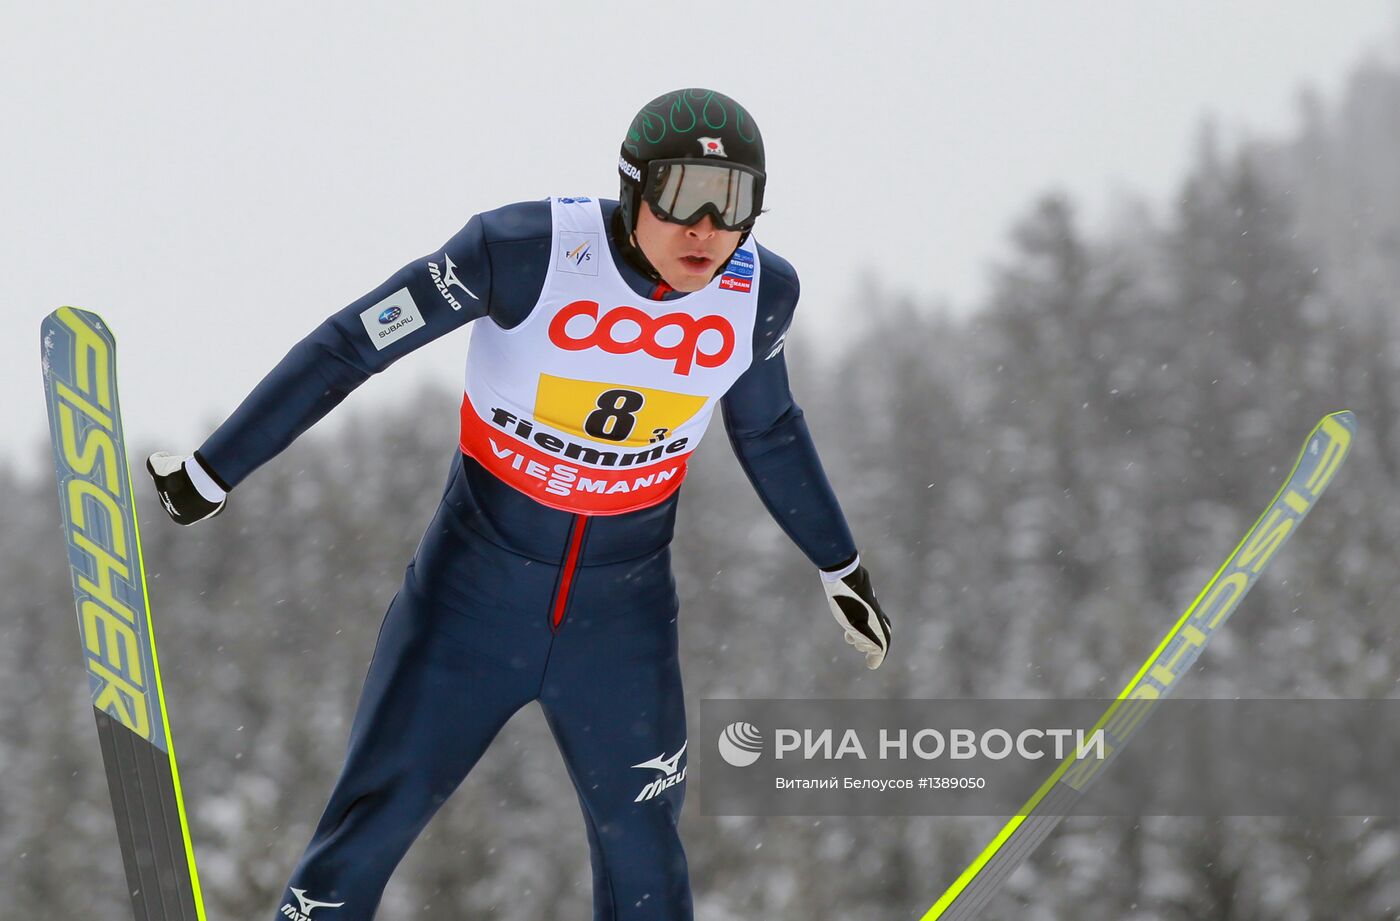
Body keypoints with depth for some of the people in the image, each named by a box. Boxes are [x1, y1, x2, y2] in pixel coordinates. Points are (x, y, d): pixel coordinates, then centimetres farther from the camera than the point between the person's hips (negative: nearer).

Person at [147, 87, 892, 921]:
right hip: (475, 593, -3)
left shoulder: (760, 291, -10)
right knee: (370, 826, -1)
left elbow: (767, 425, 11)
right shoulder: (527, 249, -23)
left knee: (643, 853, 9)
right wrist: (212, 473, -9)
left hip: (623, 615, 3)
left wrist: (842, 567, 22)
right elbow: (349, 347, -14)